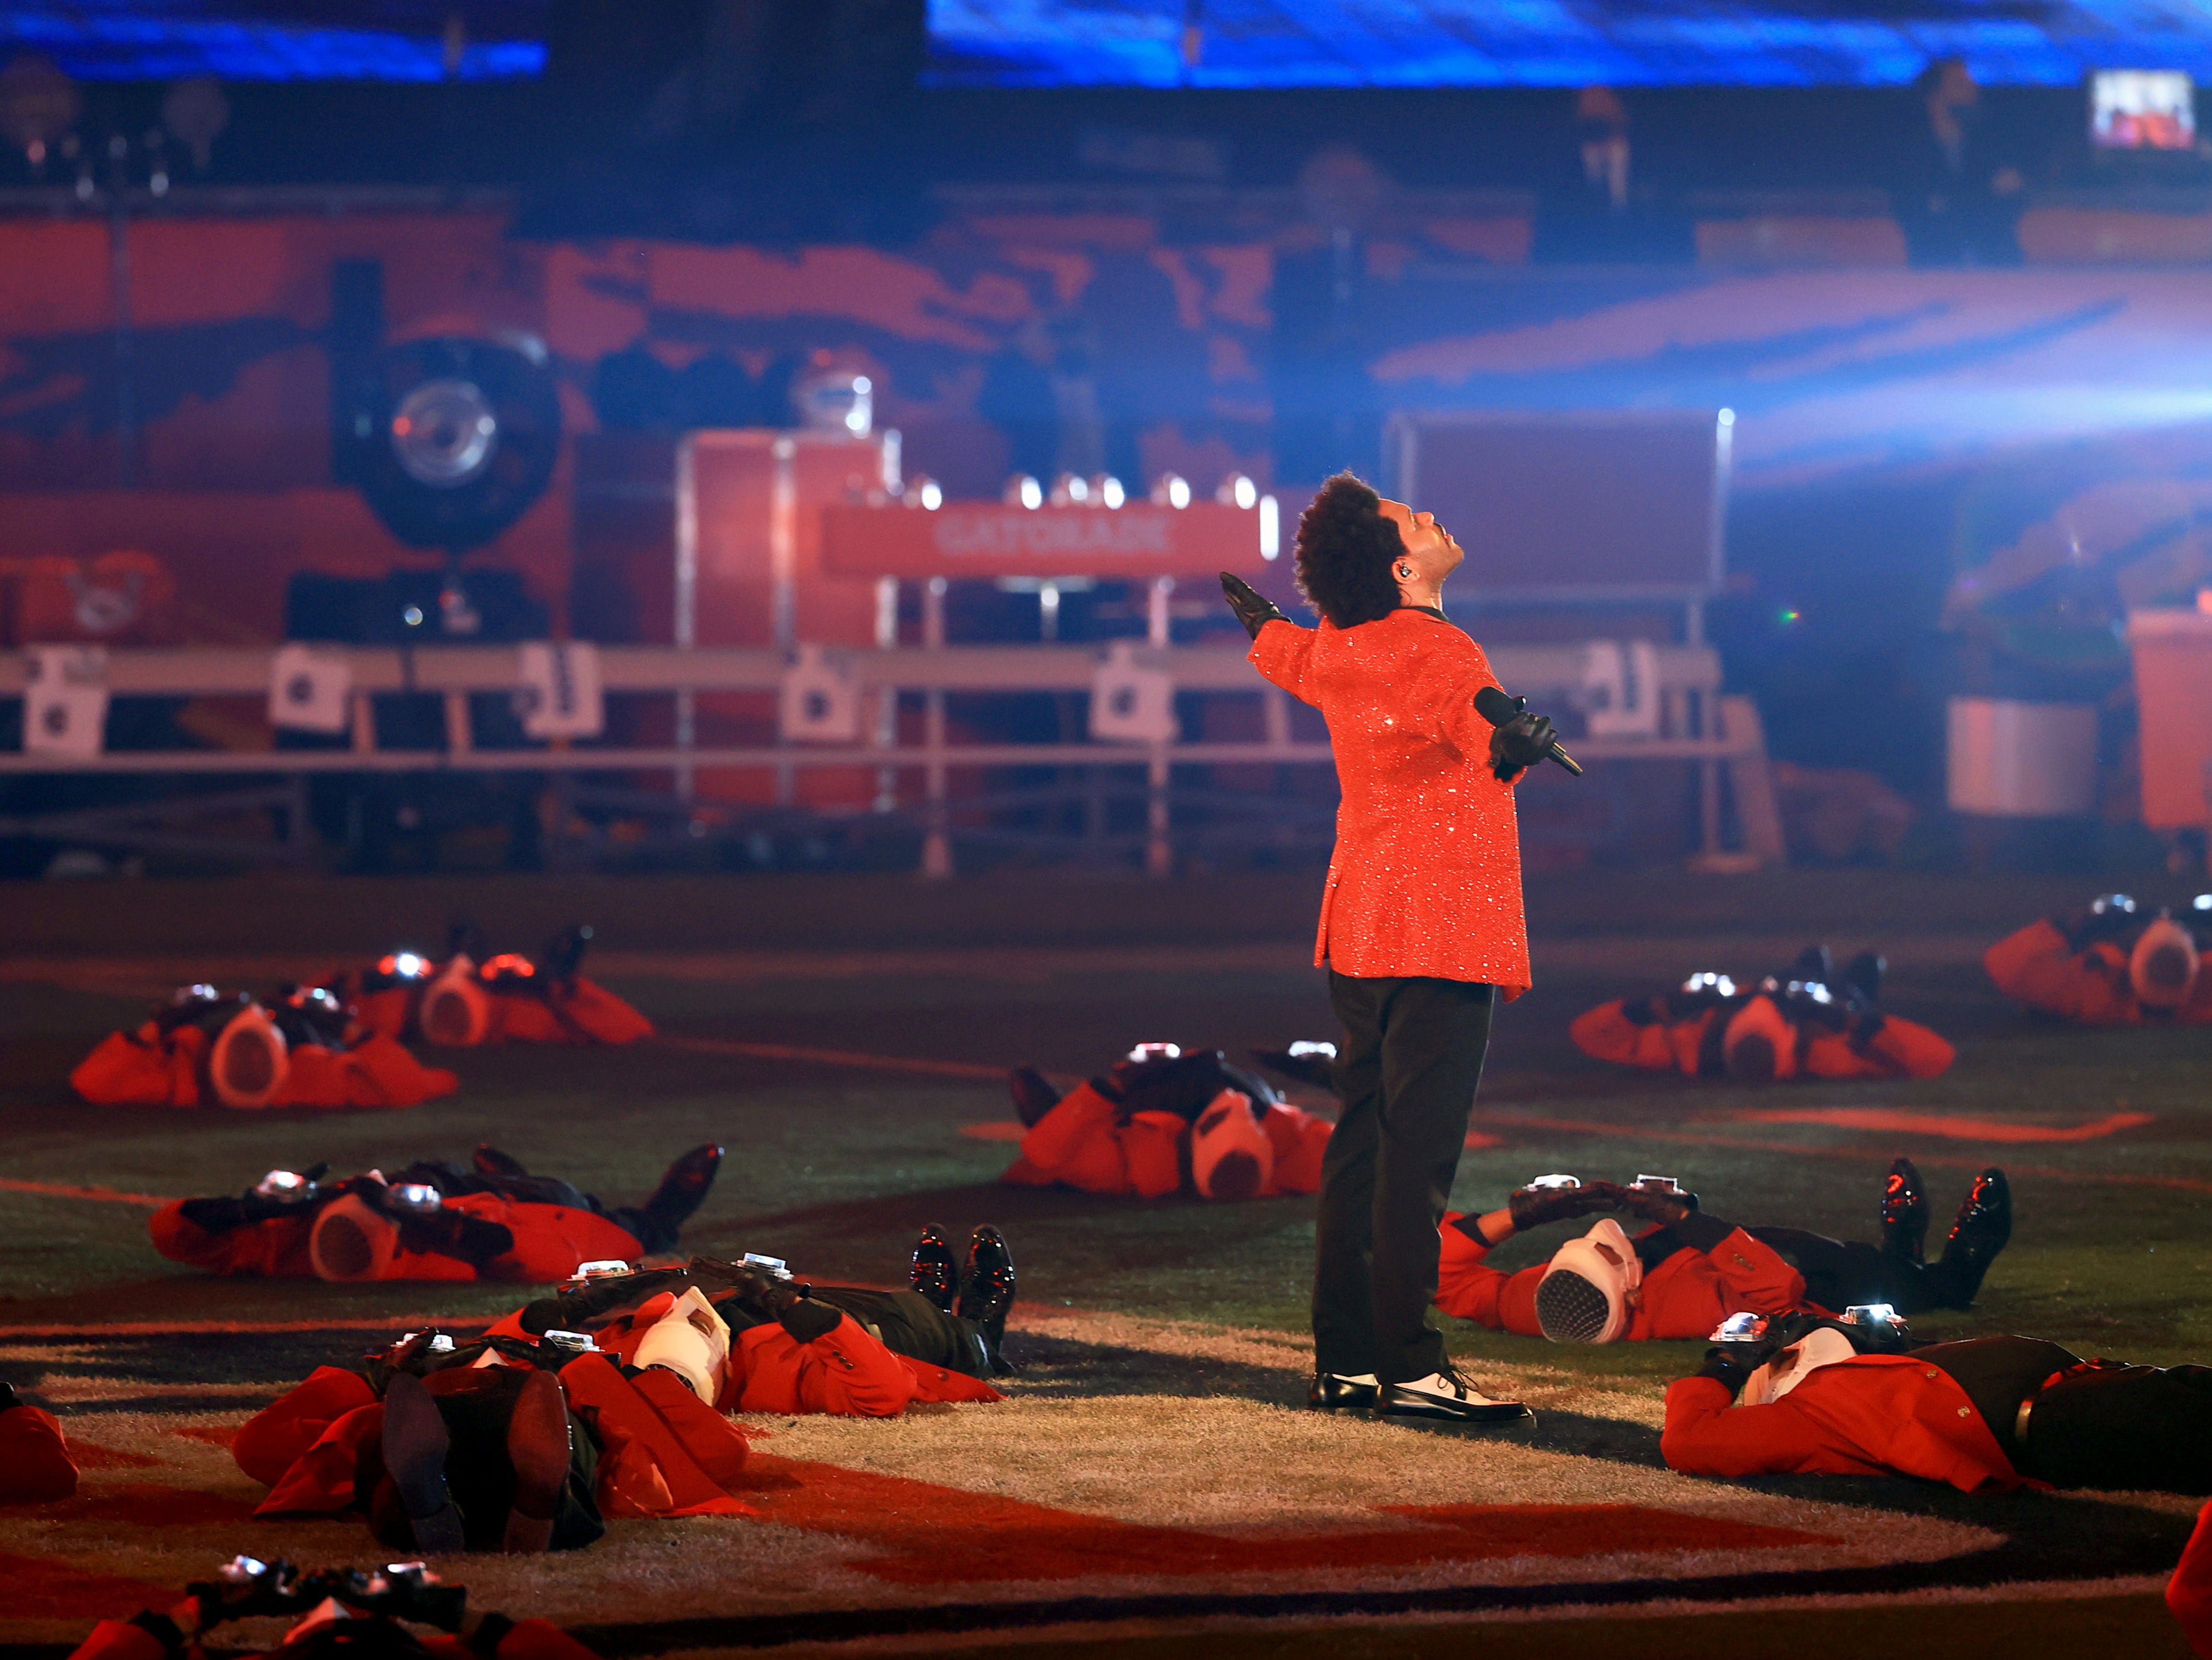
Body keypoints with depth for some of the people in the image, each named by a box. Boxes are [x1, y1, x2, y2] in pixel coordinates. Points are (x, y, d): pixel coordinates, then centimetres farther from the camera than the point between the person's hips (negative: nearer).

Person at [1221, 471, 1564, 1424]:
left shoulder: (1339, 648, 12)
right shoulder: (1433, 652, -14)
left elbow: (1288, 656, 36)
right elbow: (1480, 721, -36)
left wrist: (1257, 619, 59)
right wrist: (1518, 742, -58)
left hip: (1361, 933, 9)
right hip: (1441, 933, -9)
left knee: (1362, 1141, 12)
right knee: (1418, 1150, -11)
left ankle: (1343, 1362, 16)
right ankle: (1407, 1365, -15)